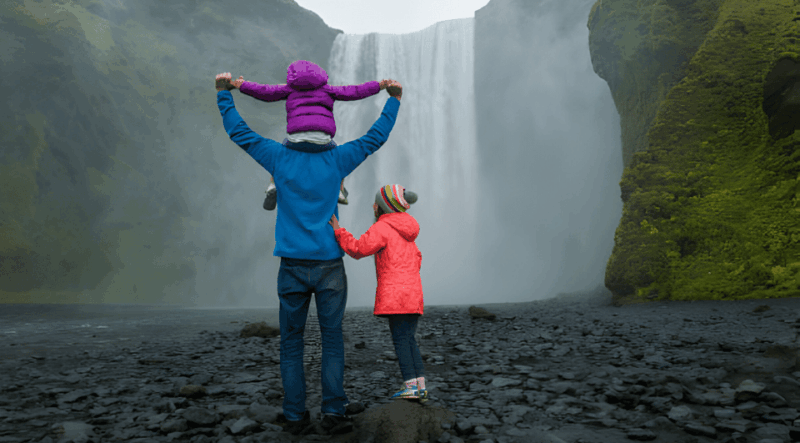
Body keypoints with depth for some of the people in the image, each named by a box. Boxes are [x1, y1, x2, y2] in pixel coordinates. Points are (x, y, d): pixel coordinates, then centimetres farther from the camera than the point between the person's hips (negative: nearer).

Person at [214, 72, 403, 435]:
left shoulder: (280, 158, 3)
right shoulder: (336, 160, 2)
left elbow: (239, 132, 11)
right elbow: (375, 137, 11)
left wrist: (224, 93, 21)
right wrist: (394, 100, 21)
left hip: (292, 267, 1)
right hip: (329, 266, 0)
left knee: (291, 343, 8)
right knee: (332, 340, 6)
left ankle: (295, 415, 10)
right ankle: (333, 411, 2)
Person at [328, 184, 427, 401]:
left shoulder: (382, 227, -6)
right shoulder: (405, 231, 22)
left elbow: (358, 249, -15)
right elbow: (416, 258, 28)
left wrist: (338, 231, -8)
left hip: (394, 293, -8)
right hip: (414, 292, 8)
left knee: (401, 339, -4)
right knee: (409, 340, 10)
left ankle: (411, 386, -5)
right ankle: (421, 386, 6)